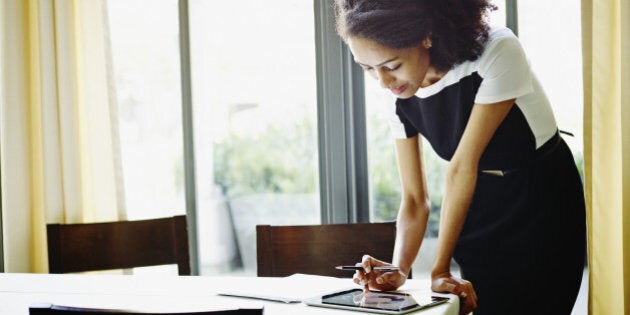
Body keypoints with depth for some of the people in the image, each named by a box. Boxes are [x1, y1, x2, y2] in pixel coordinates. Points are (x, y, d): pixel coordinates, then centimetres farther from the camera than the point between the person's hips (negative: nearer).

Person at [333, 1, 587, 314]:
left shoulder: (498, 52, -27)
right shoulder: (402, 99, -10)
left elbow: (462, 166, -27)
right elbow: (414, 199, -8)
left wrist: (440, 269, -24)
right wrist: (399, 269, -25)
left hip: (542, 202, -4)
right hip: (479, 210, 4)